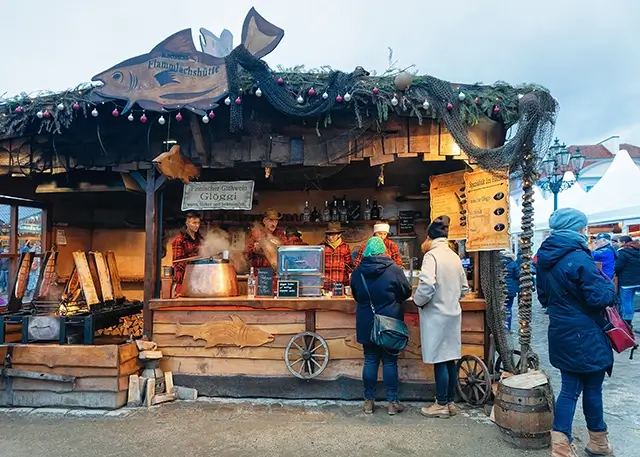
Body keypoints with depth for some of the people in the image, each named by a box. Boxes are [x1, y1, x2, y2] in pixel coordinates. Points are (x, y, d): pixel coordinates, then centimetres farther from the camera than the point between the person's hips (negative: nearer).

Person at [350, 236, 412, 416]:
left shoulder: (357, 272, -3)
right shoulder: (394, 270, -13)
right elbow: (407, 292, 1)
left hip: (366, 325, 3)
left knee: (370, 361, 11)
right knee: (390, 361, 7)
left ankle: (369, 401, 18)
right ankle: (392, 402, 14)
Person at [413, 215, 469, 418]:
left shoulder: (432, 255, -14)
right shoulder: (455, 257, 9)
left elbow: (427, 286, -25)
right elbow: (464, 288, 15)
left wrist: (418, 301, -8)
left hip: (436, 315, -7)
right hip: (453, 313, 8)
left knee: (439, 360, 1)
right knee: (450, 359, 13)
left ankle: (442, 405, 11)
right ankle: (450, 402, 24)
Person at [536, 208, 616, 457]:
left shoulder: (545, 259, 5)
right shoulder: (579, 258, -20)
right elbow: (600, 297, -18)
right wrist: (609, 284, 0)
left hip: (561, 333, 7)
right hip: (585, 335, -6)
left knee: (570, 387, 11)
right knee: (592, 388, 11)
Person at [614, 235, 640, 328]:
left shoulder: (623, 252, -14)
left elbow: (618, 267, -13)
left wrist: (615, 274, 5)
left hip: (626, 281, -8)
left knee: (626, 303, -3)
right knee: (630, 302, 14)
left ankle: (626, 324, 0)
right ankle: (628, 323, 19)